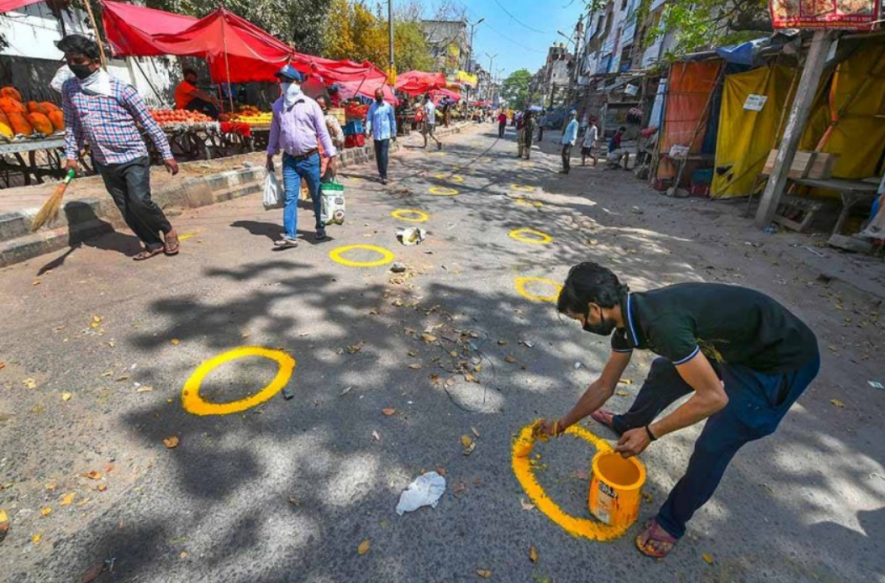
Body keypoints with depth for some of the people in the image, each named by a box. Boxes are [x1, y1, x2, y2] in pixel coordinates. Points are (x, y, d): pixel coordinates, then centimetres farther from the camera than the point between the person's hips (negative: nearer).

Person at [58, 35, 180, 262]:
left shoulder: (120, 88, -8)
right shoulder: (68, 89, 6)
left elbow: (148, 122, -6)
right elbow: (71, 124, 14)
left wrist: (166, 153, -9)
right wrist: (71, 155, 5)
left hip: (133, 157, -5)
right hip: (104, 163, 5)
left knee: (140, 201, -20)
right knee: (127, 210, 4)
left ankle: (168, 230, 5)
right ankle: (153, 244, 16)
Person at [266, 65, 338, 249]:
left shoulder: (310, 104, -5)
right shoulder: (278, 105, 6)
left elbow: (323, 132, -5)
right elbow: (274, 132, 13)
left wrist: (332, 157, -9)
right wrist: (270, 156, 13)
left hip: (310, 158, -2)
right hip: (289, 160, 3)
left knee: (317, 196, 9)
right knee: (290, 198, -3)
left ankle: (320, 227, 27)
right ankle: (290, 235, -3)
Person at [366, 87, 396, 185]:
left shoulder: (388, 106, 1)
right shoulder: (372, 107, 5)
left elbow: (393, 120, 6)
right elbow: (369, 119, 0)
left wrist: (394, 133, 7)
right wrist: (367, 130, -15)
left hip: (385, 134, -3)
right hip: (376, 135, 3)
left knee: (384, 155, -11)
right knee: (378, 155, 11)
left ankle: (384, 176, -11)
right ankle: (381, 172, 25)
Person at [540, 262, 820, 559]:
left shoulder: (661, 324, -36)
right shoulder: (628, 317, -7)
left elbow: (713, 397, -28)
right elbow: (604, 386, 4)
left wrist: (650, 434, -19)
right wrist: (561, 425, 10)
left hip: (783, 360, -8)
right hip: (735, 343, 8)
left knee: (712, 446, -6)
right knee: (663, 372, 18)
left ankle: (671, 521, 18)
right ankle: (627, 425, 46)